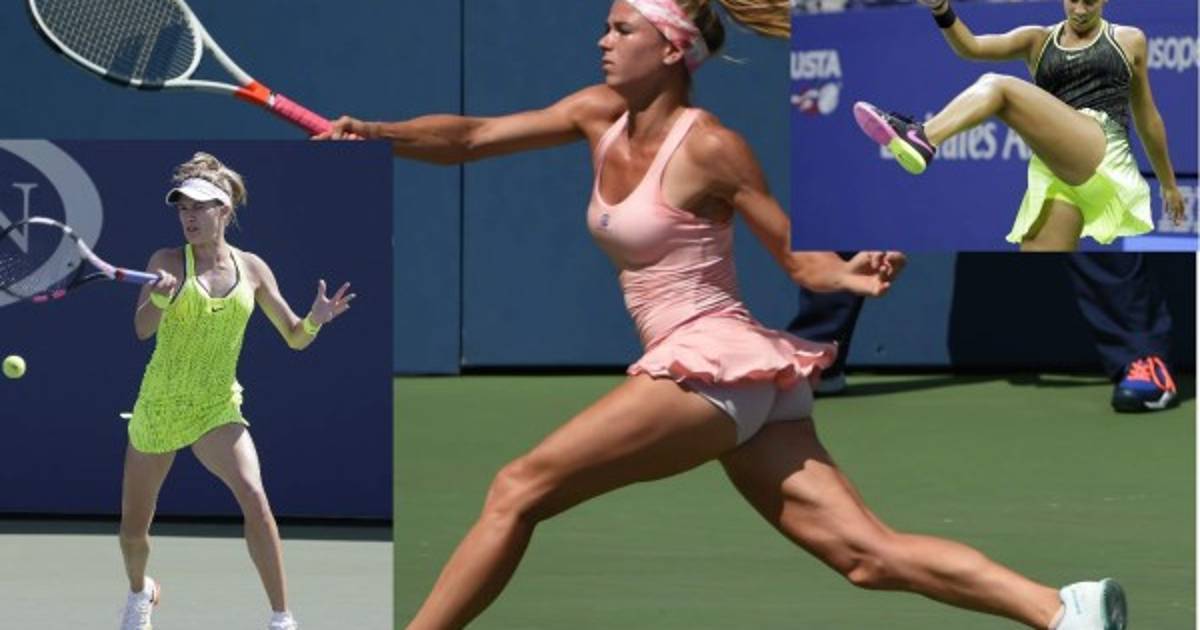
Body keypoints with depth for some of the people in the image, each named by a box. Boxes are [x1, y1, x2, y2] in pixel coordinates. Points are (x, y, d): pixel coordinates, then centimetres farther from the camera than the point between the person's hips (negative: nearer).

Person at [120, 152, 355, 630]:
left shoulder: (252, 269, 1)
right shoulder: (168, 262, -5)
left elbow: (294, 338, 5)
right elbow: (142, 328, -19)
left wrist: (315, 321, -18)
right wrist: (161, 294, -40)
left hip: (218, 411, 0)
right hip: (157, 410, 0)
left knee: (253, 496, -27)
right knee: (132, 531, 7)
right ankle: (140, 591, 43)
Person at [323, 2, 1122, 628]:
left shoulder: (710, 148, -8)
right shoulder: (601, 118, 13)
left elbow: (801, 258, -3)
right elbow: (472, 138, 11)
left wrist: (854, 276, -24)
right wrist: (378, 134, -5)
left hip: (715, 363, -8)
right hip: (747, 385, 8)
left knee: (519, 490, -7)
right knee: (868, 551, -2)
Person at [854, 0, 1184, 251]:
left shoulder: (1129, 41, 18)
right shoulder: (1038, 41, 21)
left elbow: (1147, 117, 25)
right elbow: (972, 47, 6)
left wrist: (1168, 183, 31)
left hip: (1104, 157, -4)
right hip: (1054, 173, 4)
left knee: (998, 87, -21)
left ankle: (921, 140, -41)